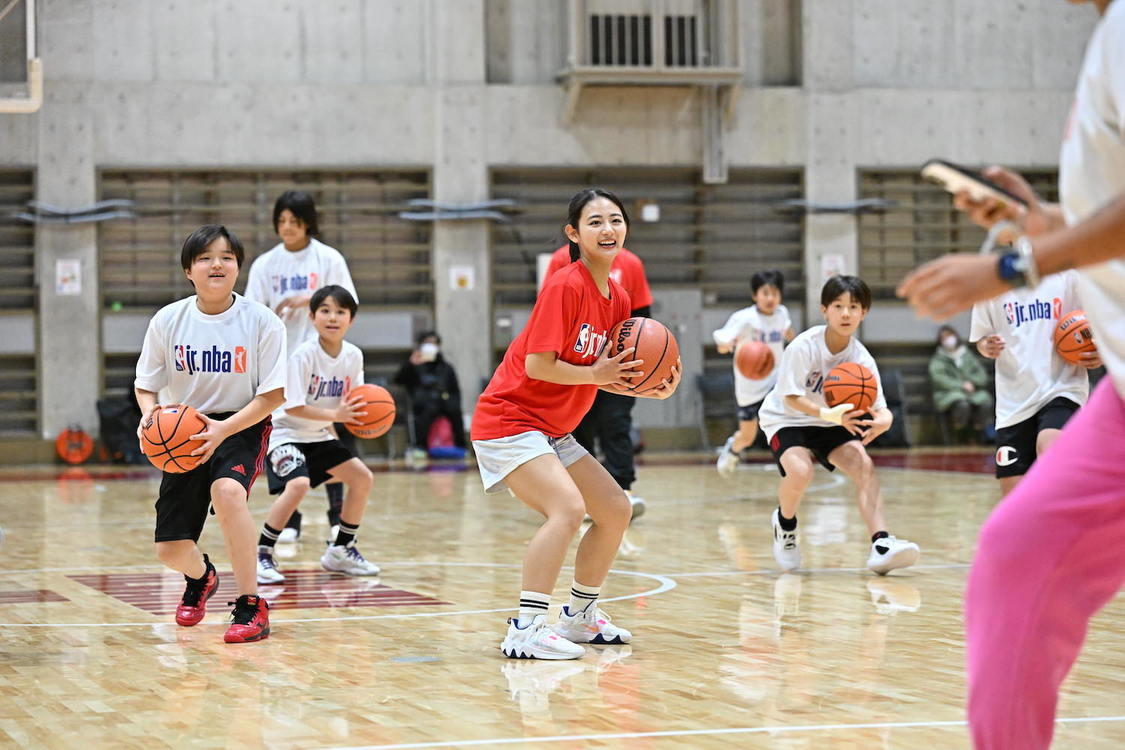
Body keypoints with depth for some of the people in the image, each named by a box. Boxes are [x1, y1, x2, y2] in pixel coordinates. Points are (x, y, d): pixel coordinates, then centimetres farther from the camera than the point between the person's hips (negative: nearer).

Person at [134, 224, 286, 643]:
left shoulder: (261, 322, -12)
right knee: (170, 550, -1)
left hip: (243, 426, -3)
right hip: (185, 432, 3)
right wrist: (149, 412, -18)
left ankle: (251, 607, -25)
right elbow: (146, 385, 5)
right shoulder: (168, 321, -7)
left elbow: (273, 395, -11)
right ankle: (200, 575, 41)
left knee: (227, 490, -37)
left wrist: (224, 429, -24)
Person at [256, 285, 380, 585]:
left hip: (318, 436, 8)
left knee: (362, 477, 4)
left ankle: (341, 550, 19)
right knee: (298, 484, -30)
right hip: (285, 433, -7)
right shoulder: (303, 355, -23)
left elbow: (352, 403, 6)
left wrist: (360, 414, -16)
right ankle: (261, 555, -18)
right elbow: (292, 407, -25)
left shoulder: (353, 356, -3)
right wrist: (334, 415, -30)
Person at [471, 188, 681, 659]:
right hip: (508, 420, -9)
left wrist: (653, 389, -7)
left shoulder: (617, 299, 6)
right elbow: (538, 365, -23)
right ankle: (525, 629, -27)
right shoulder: (565, 287, -19)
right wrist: (596, 374, -18)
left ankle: (579, 616, 26)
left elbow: (607, 373, 9)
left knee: (615, 511, 10)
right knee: (568, 507, -27)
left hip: (553, 431, 9)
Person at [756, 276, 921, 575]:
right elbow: (791, 398, -24)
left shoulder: (861, 359, -14)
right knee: (800, 471, -30)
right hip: (786, 420, -4)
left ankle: (881, 544, -29)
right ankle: (784, 522, 3)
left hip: (831, 423, 4)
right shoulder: (804, 346, -25)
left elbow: (880, 407, -17)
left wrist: (883, 420, -43)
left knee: (863, 465, -21)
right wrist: (828, 414, -41)